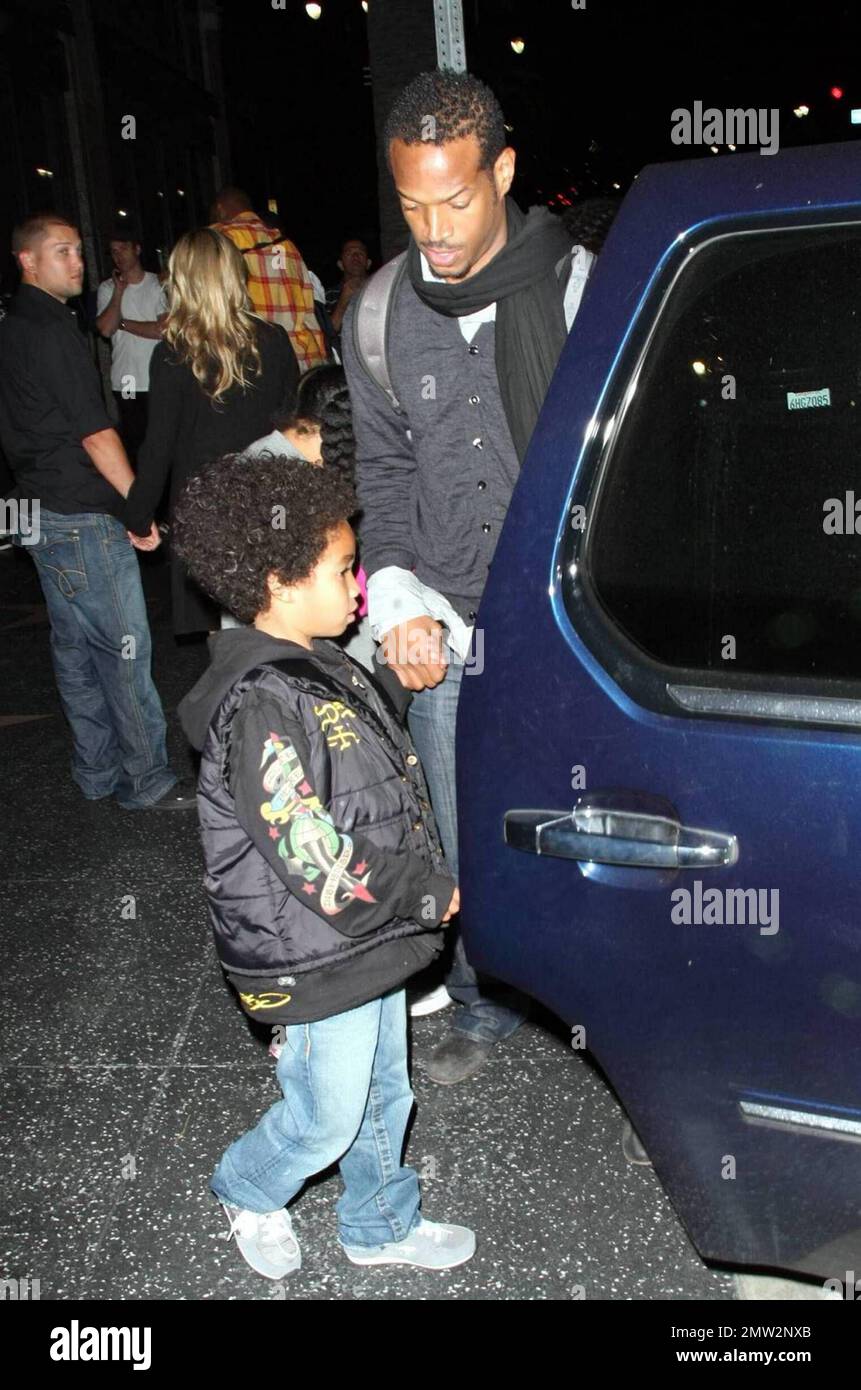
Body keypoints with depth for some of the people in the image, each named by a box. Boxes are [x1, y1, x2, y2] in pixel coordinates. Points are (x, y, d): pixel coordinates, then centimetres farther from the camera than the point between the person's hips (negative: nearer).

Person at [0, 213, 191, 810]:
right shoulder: (52, 329, -15)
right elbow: (94, 430, -18)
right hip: (83, 516, -10)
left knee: (76, 647, 14)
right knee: (126, 647, -4)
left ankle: (98, 772, 25)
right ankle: (147, 780, 3)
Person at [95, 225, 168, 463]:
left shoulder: (159, 284, 1)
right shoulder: (107, 288, 7)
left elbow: (164, 329, -10)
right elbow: (105, 329, -7)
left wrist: (123, 323, -3)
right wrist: (119, 291, -7)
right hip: (125, 383, 1)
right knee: (133, 443, 3)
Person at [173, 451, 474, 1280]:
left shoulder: (324, 669, 3)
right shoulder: (262, 706, -28)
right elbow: (319, 866, -29)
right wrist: (429, 893, -17)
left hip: (375, 935, 9)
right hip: (317, 963, -9)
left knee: (383, 1094, 24)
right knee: (328, 1117, 12)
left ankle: (381, 1225, 47)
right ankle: (247, 1192, 42)